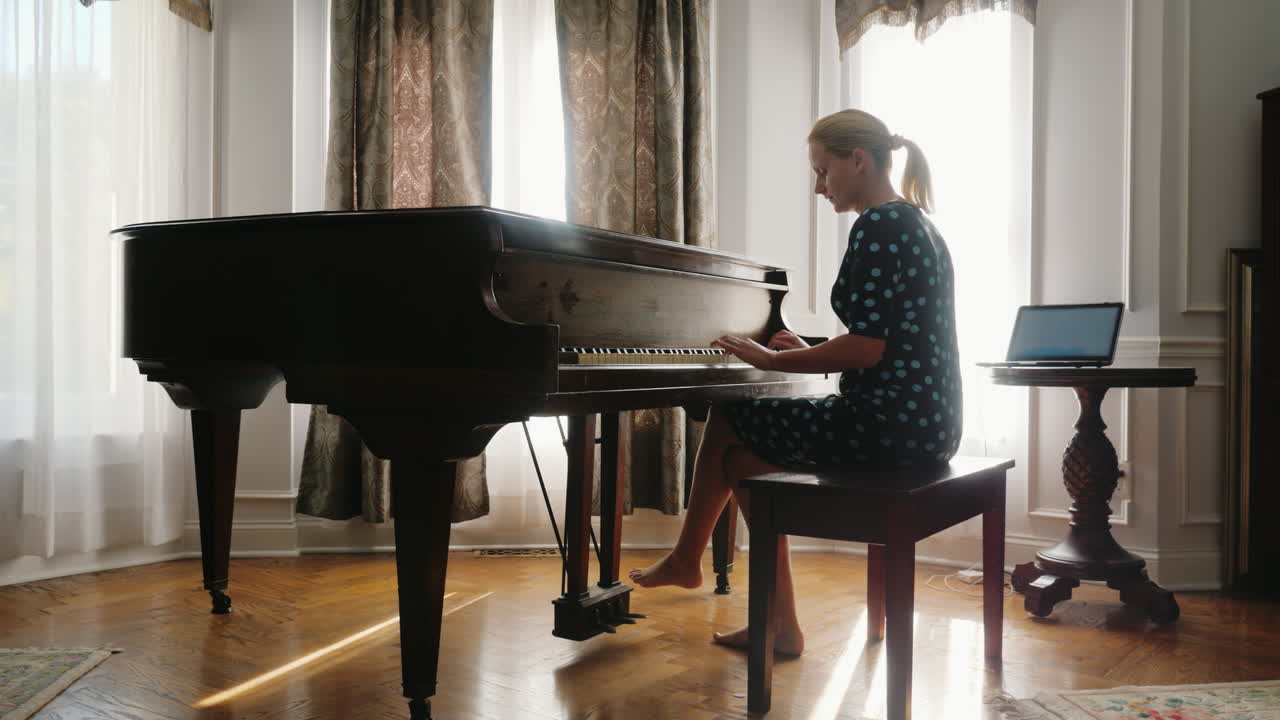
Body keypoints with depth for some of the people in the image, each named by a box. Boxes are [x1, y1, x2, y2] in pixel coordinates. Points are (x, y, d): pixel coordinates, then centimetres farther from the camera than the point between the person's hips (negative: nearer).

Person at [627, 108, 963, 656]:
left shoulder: (878, 225, -13)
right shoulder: (919, 225, 17)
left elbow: (866, 348, -21)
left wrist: (773, 360, -10)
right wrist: (810, 354, 17)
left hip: (891, 424, -10)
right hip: (930, 423, 10)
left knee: (727, 422, 4)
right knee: (744, 451, 16)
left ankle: (687, 557, 25)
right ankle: (777, 623, 16)